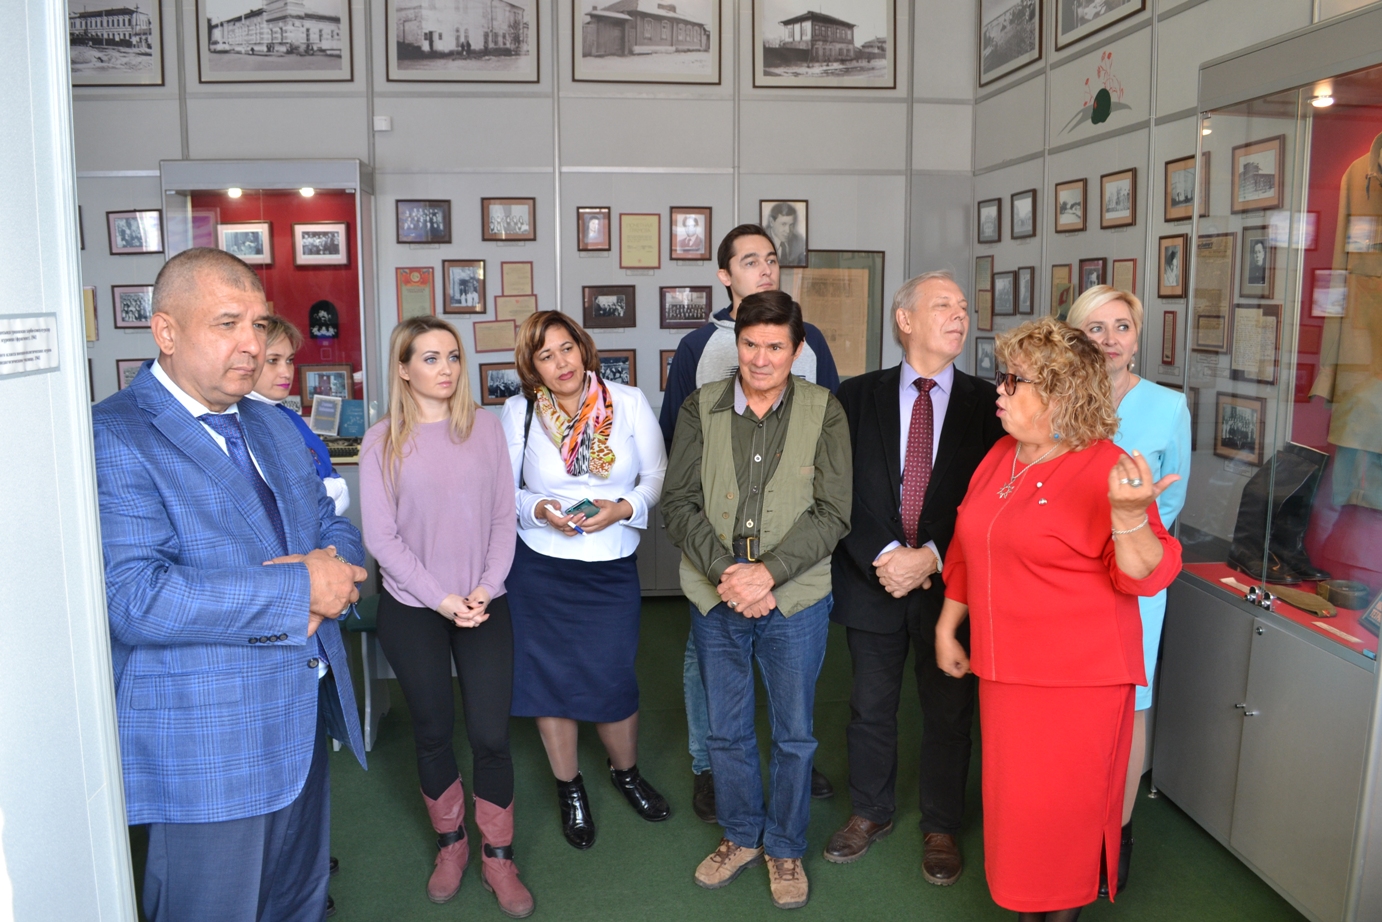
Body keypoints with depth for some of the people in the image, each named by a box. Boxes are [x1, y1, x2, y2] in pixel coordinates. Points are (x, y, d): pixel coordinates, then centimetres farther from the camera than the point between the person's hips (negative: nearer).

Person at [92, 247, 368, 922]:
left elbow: (333, 525, 13)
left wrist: (334, 569, -12)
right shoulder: (113, 438, -16)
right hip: (205, 749, -7)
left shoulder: (272, 425, 10)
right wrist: (298, 590, -23)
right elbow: (135, 599, -26)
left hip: (305, 720, 7)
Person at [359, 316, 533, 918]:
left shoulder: (484, 427, -1)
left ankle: (498, 857, 21)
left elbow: (504, 517, 0)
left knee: (491, 734, 2)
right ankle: (450, 844, 34)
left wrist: (486, 588, -11)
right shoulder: (382, 441, -6)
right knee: (433, 732, 13)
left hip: (484, 605, 1)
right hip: (412, 609, -1)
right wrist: (440, 598, -13)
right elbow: (381, 537, -7)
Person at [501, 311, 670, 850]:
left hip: (612, 568, 0)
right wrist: (538, 509, -17)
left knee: (613, 679, 8)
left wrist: (625, 508, -19)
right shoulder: (519, 412, -2)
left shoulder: (629, 403, -3)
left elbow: (658, 476, -1)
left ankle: (626, 773, 39)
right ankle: (569, 789, 34)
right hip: (540, 568, 0)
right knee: (551, 677, 11)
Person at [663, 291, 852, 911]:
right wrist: (725, 573, -15)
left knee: (793, 735, 13)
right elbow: (679, 504, -2)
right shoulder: (701, 408, 0)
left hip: (795, 602, -1)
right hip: (715, 599, 2)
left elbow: (833, 512, -9)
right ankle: (740, 836, 40)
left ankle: (785, 848, 36)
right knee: (726, 731, 17)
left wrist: (767, 572, -19)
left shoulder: (823, 411, -5)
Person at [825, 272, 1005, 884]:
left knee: (948, 711, 13)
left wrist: (931, 557, -16)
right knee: (870, 707, 15)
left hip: (949, 584, 0)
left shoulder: (985, 404, -1)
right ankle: (871, 812, 38)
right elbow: (842, 493, -5)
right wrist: (885, 555, -16)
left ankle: (941, 827, 34)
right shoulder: (856, 397, 0)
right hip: (872, 580, 1)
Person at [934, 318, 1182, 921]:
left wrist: (1128, 513, -35)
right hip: (1006, 668, 7)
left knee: (1062, 807, 6)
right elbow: (968, 553, 16)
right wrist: (947, 626, 19)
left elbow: (1146, 576, -17)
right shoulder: (1000, 457, 6)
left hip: (1078, 677, -6)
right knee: (1016, 801, 17)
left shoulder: (1105, 470, -14)